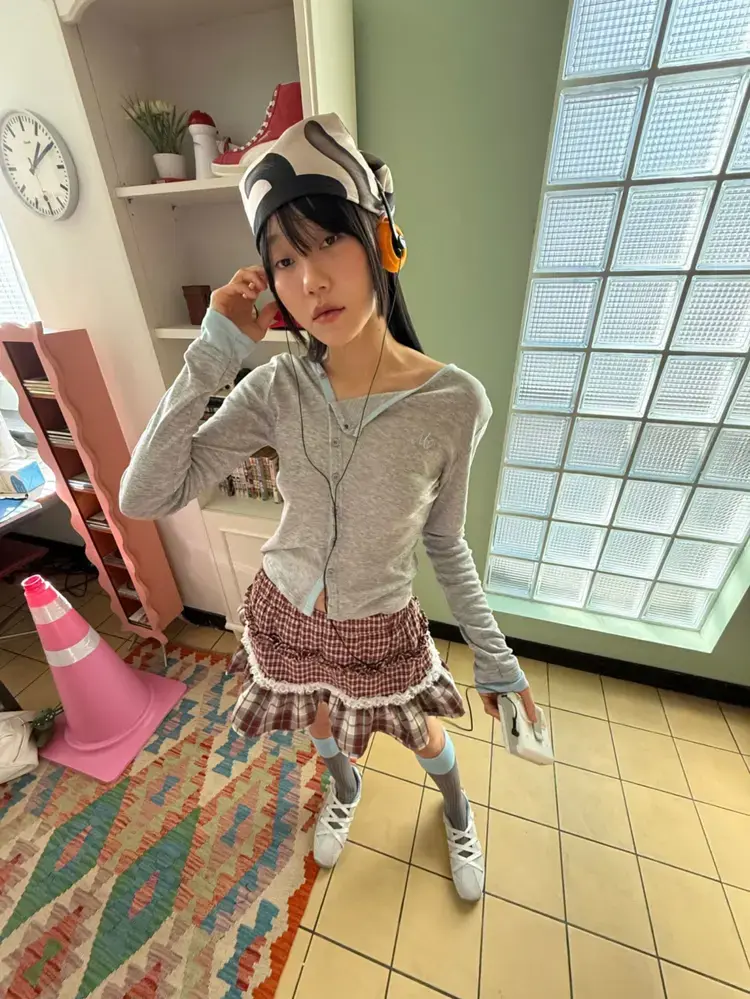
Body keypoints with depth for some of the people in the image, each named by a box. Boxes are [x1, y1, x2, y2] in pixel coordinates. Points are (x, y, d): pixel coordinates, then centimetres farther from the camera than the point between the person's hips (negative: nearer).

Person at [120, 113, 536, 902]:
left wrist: (493, 654, -4)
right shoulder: (277, 389, -18)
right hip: (287, 616, 2)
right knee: (321, 727, 34)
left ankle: (456, 811, 69)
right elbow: (143, 497, -22)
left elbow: (445, 542, -10)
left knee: (425, 738, 29)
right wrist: (214, 351, -26)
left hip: (380, 629, -1)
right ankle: (344, 788, 73)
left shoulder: (454, 403, -23)